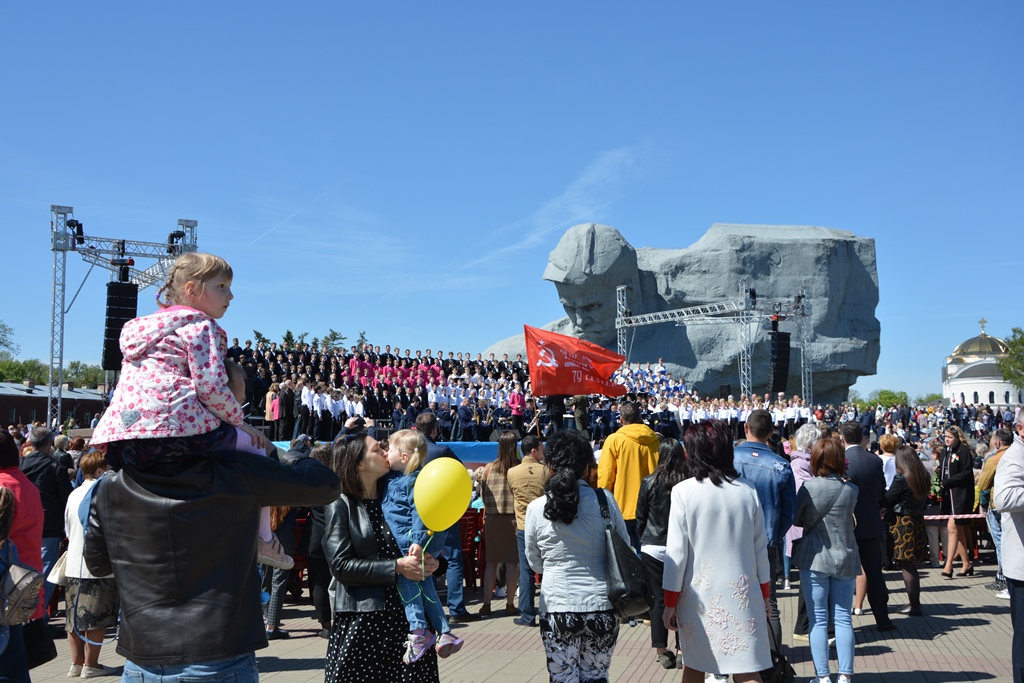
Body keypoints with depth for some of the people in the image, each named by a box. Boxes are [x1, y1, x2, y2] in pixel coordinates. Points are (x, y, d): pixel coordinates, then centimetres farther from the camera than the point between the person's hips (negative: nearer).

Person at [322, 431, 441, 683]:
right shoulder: (340, 506, -2)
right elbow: (340, 565, -12)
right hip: (361, 619, -4)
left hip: (408, 614, 4)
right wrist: (396, 567, -17)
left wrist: (424, 555, -12)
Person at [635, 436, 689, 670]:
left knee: (658, 599, 5)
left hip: (653, 548, 0)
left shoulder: (649, 482, -5)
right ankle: (683, 647, 14)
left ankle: (662, 651, 8)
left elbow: (640, 517, 2)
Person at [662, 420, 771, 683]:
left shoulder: (684, 491, -10)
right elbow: (760, 549, 6)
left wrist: (670, 603, 0)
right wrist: (764, 594, 19)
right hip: (741, 593, 2)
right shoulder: (747, 491, -1)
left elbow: (676, 552, -8)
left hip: (698, 594, -1)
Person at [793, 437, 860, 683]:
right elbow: (850, 518, 7)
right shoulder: (851, 489, -3)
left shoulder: (809, 487, -10)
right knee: (843, 619, 8)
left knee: (818, 620, 4)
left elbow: (795, 519, -2)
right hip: (845, 559, 2)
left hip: (815, 559, -2)